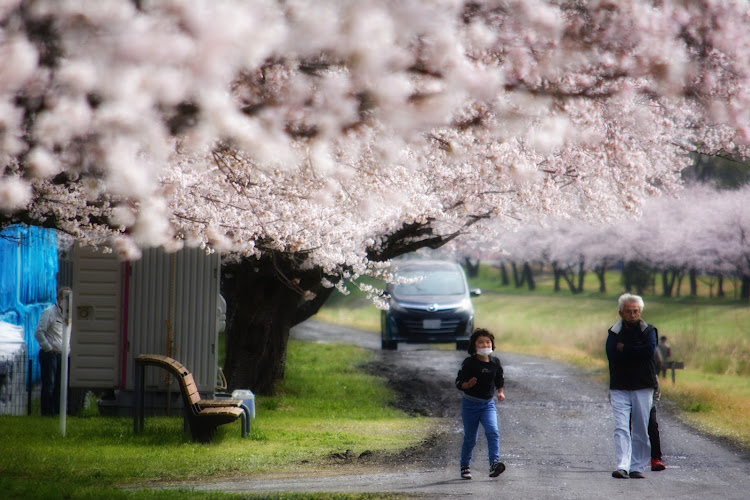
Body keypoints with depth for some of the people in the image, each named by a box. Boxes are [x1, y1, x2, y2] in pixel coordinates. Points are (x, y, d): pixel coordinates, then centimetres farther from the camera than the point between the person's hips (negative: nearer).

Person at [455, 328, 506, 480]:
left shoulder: (495, 362, 1)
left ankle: (494, 463, -26)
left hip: (488, 403, 2)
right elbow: (459, 383, -8)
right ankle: (465, 466, 26)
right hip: (470, 404, -2)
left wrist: (500, 392, -3)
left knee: (493, 431, -20)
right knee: (470, 438, 6)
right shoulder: (469, 363, -10)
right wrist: (468, 384, -29)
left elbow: (499, 380, 15)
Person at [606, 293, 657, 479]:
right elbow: (612, 355, -8)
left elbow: (649, 350, -13)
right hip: (619, 387, 0)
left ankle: (637, 467, 8)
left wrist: (624, 349, -9)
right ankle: (622, 466, -17)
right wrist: (636, 352, -9)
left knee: (641, 430, 1)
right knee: (621, 428, -11)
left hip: (643, 387, 0)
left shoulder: (648, 330, 6)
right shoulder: (614, 332, 8)